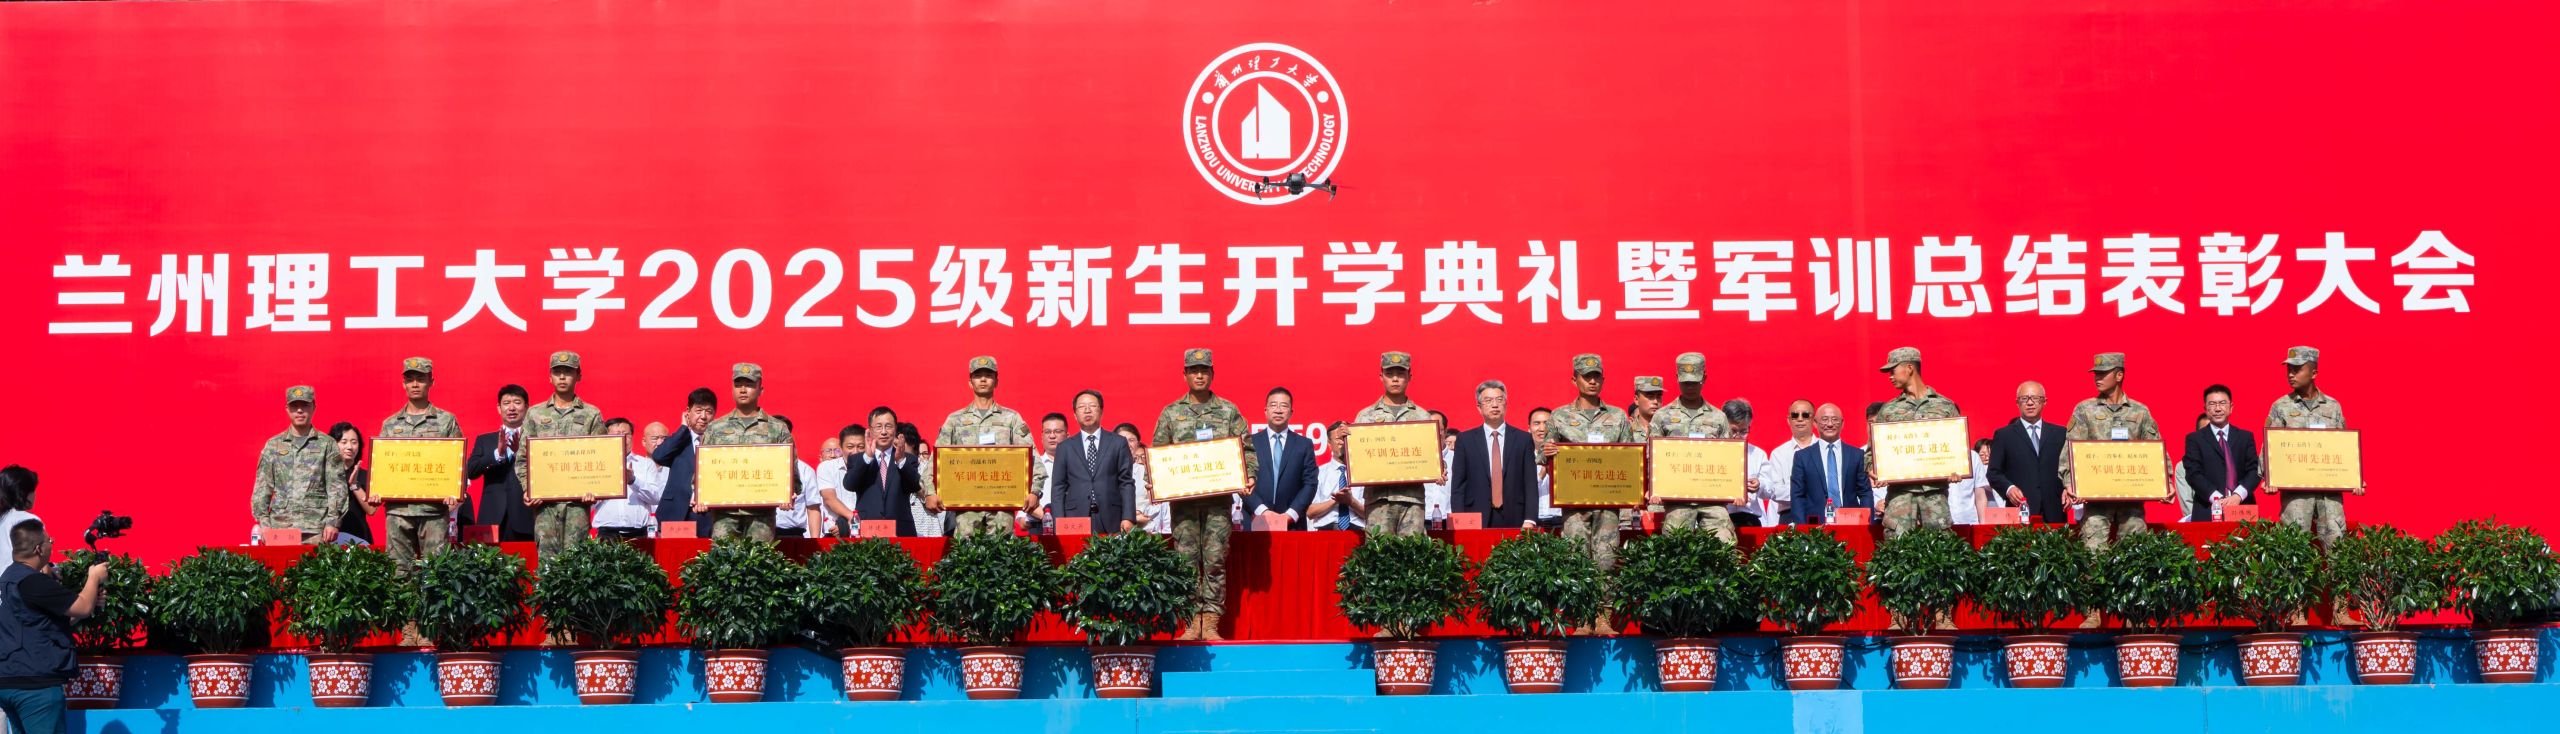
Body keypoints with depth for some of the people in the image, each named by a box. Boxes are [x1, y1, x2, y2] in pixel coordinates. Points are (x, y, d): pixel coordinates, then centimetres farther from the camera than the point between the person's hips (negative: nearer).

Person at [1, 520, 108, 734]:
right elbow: (83, 608, -14)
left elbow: (53, 621, 20)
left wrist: (91, 598, 16)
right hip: (36, 683, -10)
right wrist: (94, 577, 2)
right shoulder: (32, 581, -16)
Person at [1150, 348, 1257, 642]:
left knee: (1215, 560, -3)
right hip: (1182, 498, 1)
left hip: (1219, 498, -1)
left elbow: (1246, 449, 7)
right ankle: (1192, 623, 5)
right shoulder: (1171, 413, 10)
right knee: (1187, 561, 0)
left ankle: (1211, 624, 1)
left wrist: (1249, 475, -10)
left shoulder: (1229, 411, 8)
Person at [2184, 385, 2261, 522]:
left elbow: (2254, 470, 5)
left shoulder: (2246, 437, 15)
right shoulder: (2195, 439, 8)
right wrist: (2217, 499, -17)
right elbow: (2194, 474, -3)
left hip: (2243, 510, 2)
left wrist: (2238, 496, -12)